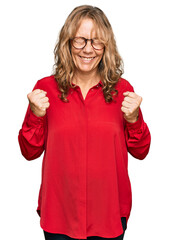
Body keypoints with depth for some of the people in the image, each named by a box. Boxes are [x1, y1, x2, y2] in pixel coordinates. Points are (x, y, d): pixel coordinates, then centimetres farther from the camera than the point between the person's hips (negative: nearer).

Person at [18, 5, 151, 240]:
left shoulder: (122, 89, -2)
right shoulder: (46, 88, -4)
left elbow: (141, 152, 3)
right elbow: (30, 152, 0)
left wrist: (134, 119, -15)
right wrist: (36, 116, -16)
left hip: (110, 212, 1)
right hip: (58, 211, 0)